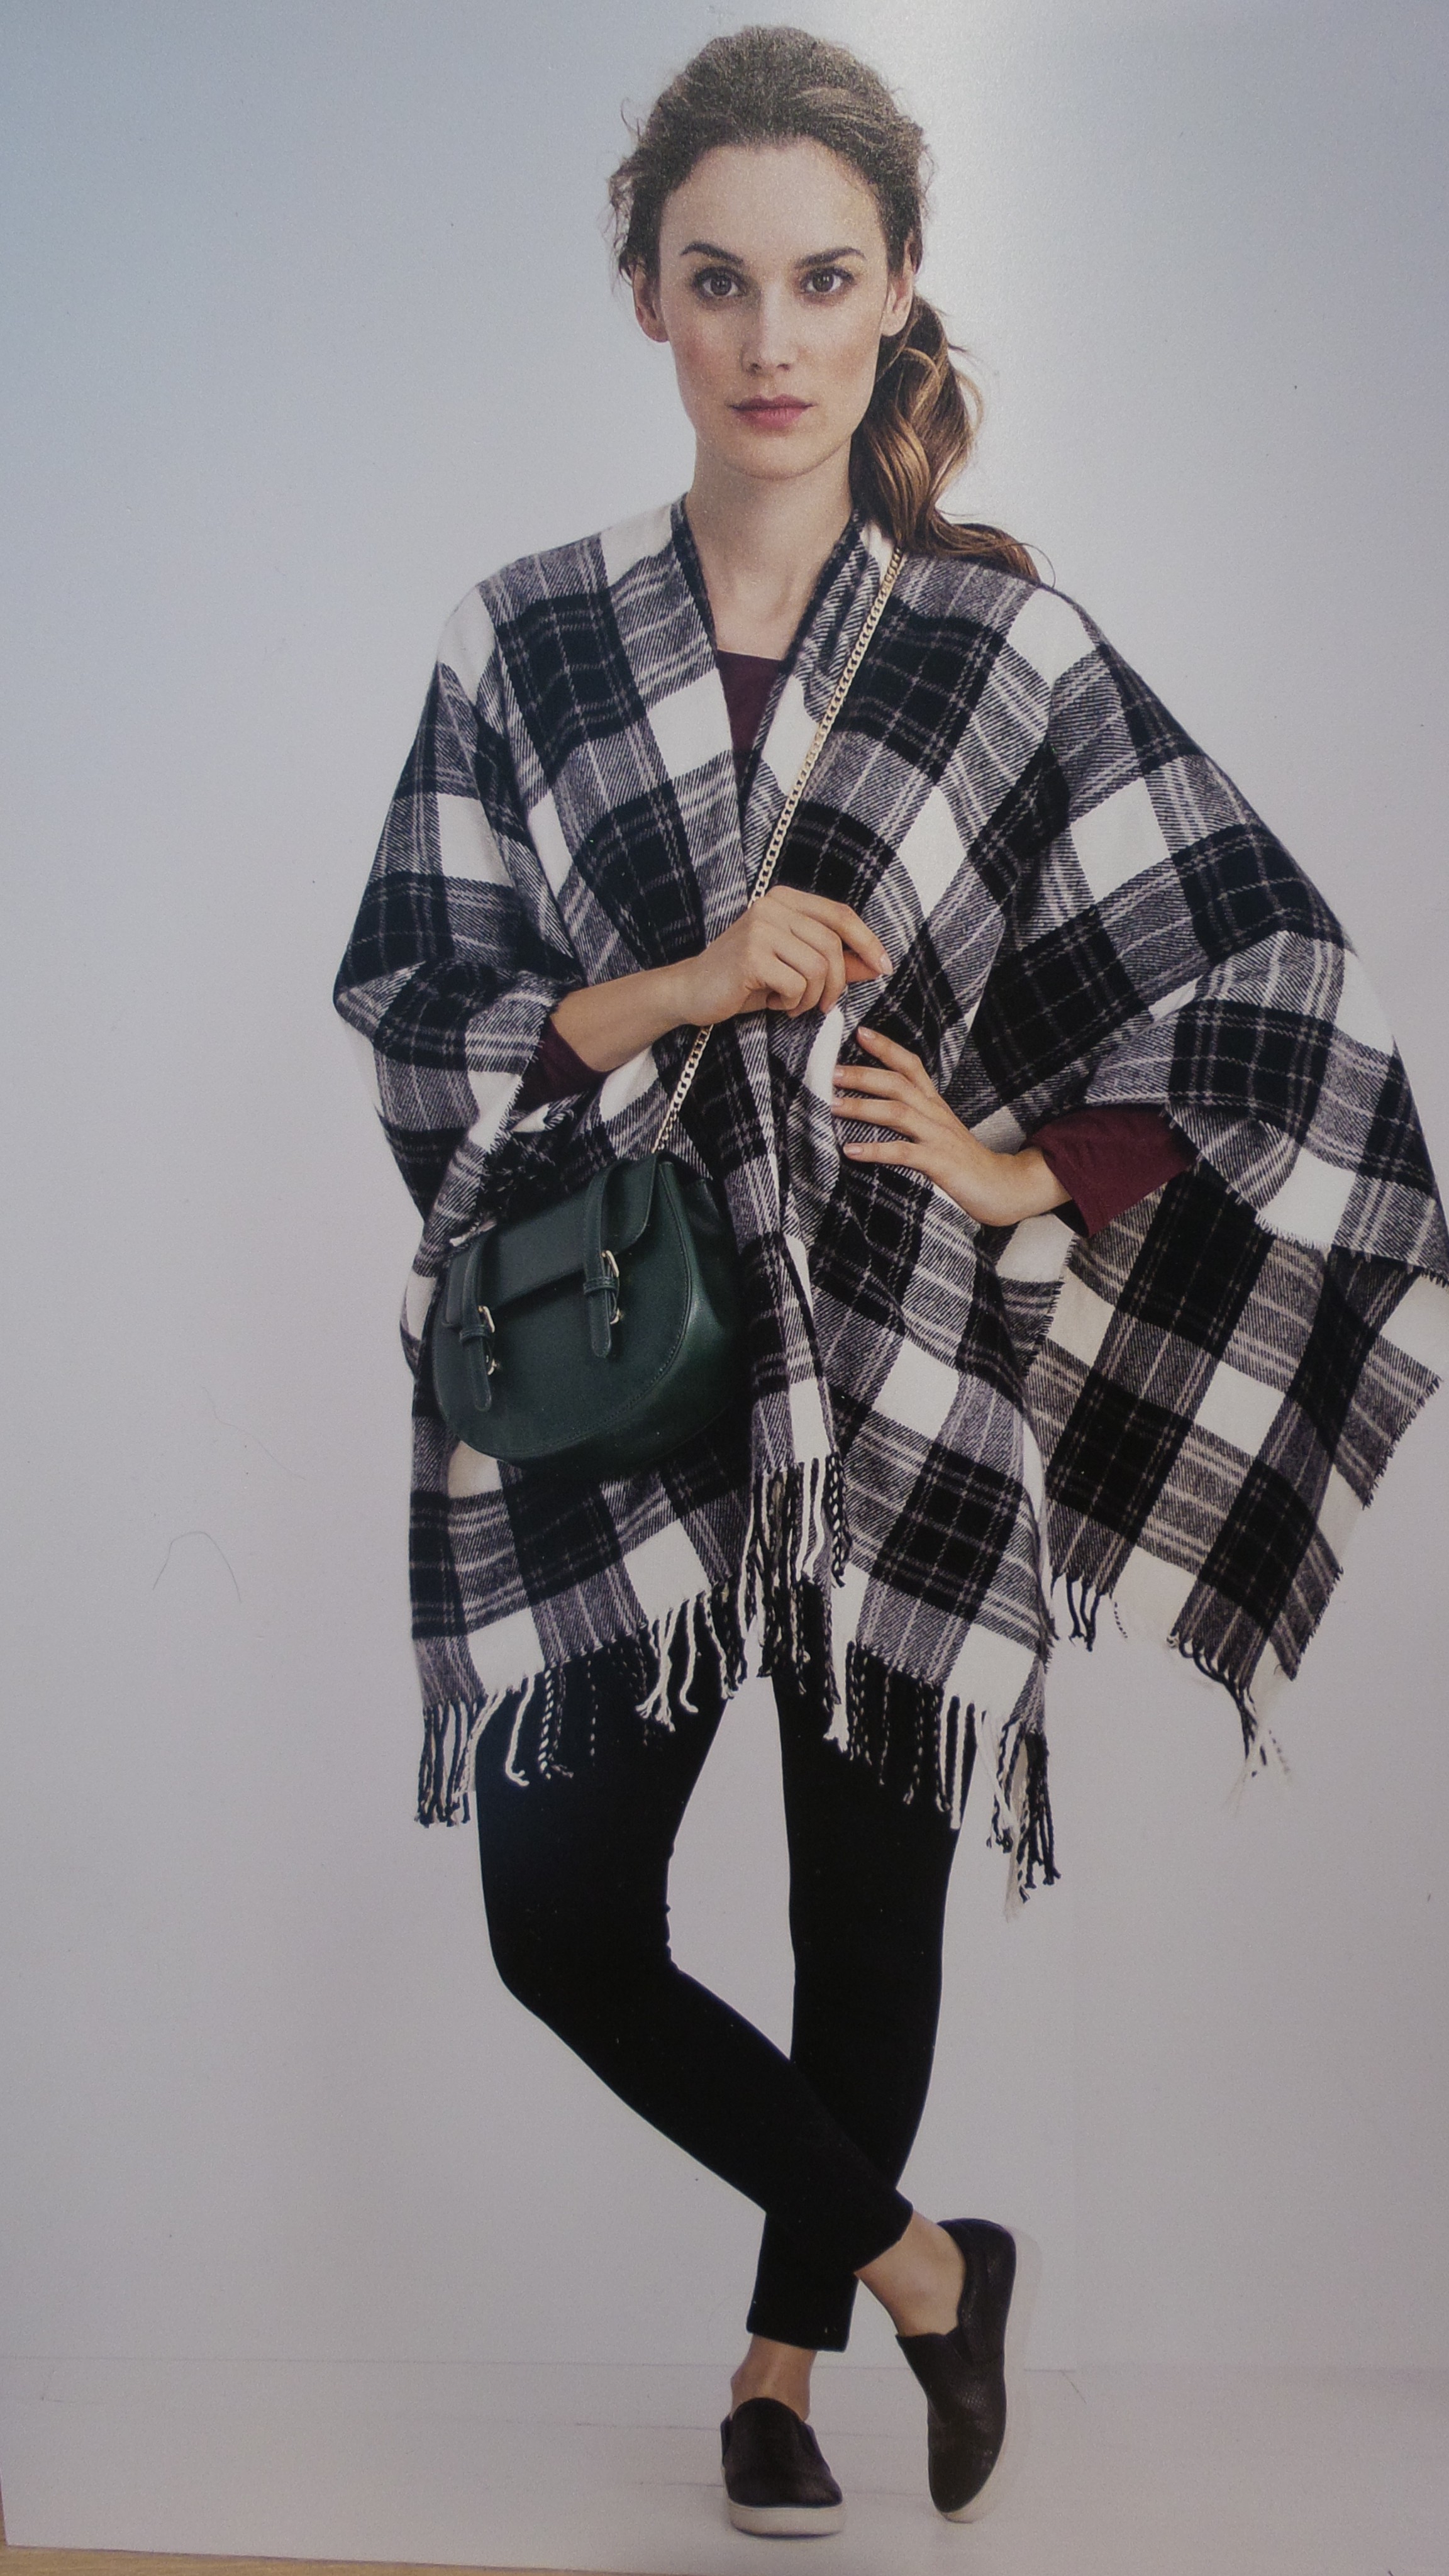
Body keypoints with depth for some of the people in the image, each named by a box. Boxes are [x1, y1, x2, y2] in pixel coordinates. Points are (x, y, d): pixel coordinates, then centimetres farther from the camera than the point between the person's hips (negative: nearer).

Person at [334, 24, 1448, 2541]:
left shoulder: (1007, 649, -2)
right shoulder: (525, 642, 1)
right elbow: (409, 1012, 0)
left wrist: (1022, 1179, -8)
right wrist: (675, 990, -14)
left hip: (898, 1379, -1)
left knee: (868, 1912, 10)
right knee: (564, 1925, -2)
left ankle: (784, 2353, 35)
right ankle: (915, 2258, 21)